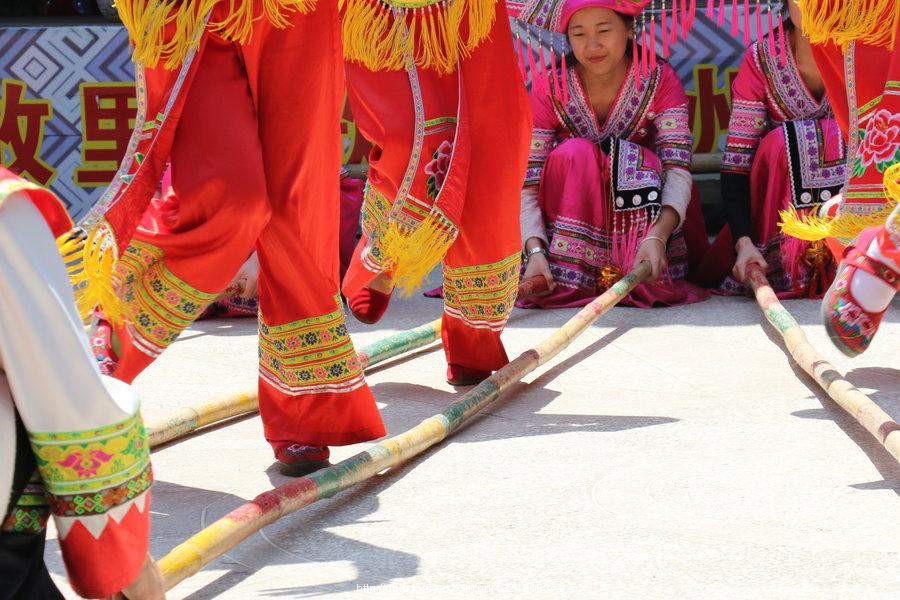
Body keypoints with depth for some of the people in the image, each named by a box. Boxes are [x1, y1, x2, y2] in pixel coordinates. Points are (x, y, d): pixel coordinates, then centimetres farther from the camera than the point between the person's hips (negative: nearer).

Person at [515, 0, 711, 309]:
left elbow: (678, 171, -26)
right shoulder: (549, 90, -13)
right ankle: (566, 279, -31)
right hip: (571, 218, 1)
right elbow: (527, 185, -20)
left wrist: (657, 236, -45)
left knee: (635, 158, -28)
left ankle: (643, 279, -33)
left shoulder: (660, 81, -13)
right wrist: (536, 251, -39)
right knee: (574, 153, -26)